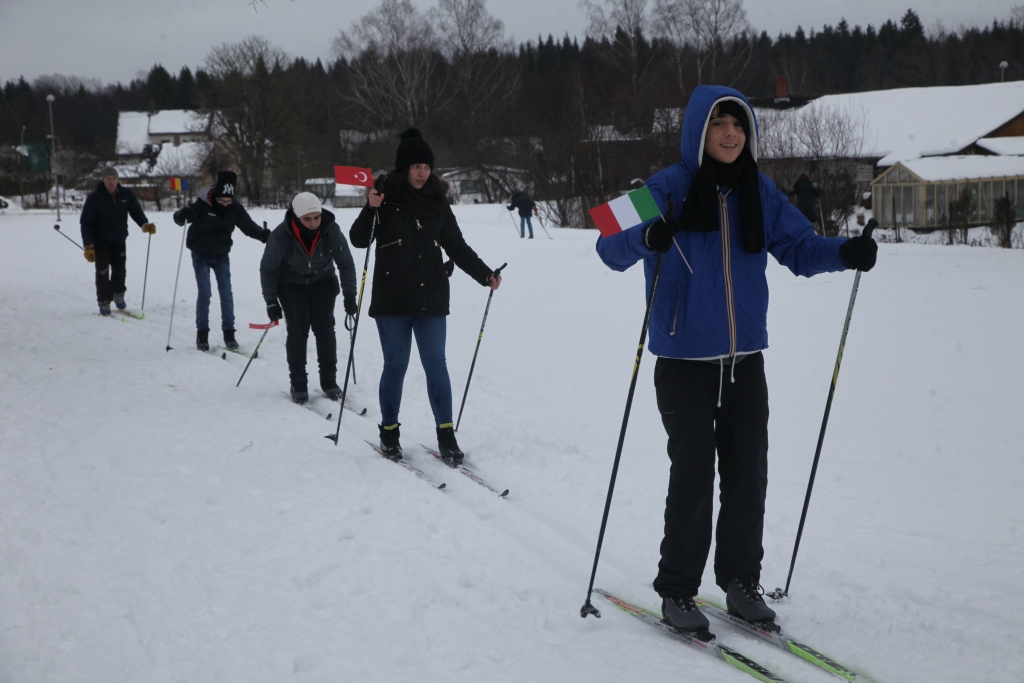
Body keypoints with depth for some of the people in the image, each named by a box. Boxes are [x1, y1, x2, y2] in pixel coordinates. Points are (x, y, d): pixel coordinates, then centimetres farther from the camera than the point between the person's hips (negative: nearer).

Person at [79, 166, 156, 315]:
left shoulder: (126, 194, -4)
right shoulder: (94, 197, -14)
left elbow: (136, 211, 2)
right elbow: (86, 223, -11)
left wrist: (145, 224, -21)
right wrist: (88, 247, -17)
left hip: (119, 241, 3)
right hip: (101, 243, -3)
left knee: (119, 271, 11)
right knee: (103, 273, -3)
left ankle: (118, 294, 35)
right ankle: (104, 302, 9)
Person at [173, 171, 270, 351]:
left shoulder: (235, 208, -10)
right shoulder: (201, 204, -21)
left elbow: (249, 226, -3)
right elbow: (180, 217, -18)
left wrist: (264, 235, -21)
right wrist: (182, 215, -42)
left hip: (222, 255, 3)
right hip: (201, 255, -3)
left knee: (226, 294, 1)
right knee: (204, 294, -6)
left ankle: (229, 333, 8)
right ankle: (202, 334, 3)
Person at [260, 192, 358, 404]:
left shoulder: (332, 231, -24)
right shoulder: (280, 235, -28)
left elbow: (346, 264, -9)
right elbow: (268, 269, -13)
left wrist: (350, 295, -12)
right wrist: (271, 301, -13)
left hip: (323, 282, 2)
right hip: (292, 285, -1)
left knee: (324, 328, -4)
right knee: (297, 330, -8)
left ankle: (329, 380, 4)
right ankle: (298, 384, -1)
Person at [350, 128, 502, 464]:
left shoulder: (438, 203, 7)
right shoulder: (385, 199, -2)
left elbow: (457, 245, 11)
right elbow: (359, 240, -7)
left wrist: (485, 274, 2)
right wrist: (370, 210, -23)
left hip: (431, 298, 2)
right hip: (392, 300, -2)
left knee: (436, 365, -2)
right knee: (395, 365, 5)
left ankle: (446, 435, 3)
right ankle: (389, 431, 20)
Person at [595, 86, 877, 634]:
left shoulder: (759, 193, 6)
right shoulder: (668, 189, -9)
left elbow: (797, 246, 9)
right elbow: (612, 249, -16)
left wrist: (844, 253, -11)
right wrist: (648, 238, -38)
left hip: (744, 358, 5)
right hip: (684, 358, -4)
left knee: (748, 471, 8)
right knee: (694, 473, -3)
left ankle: (741, 581, 24)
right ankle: (677, 590, 11)